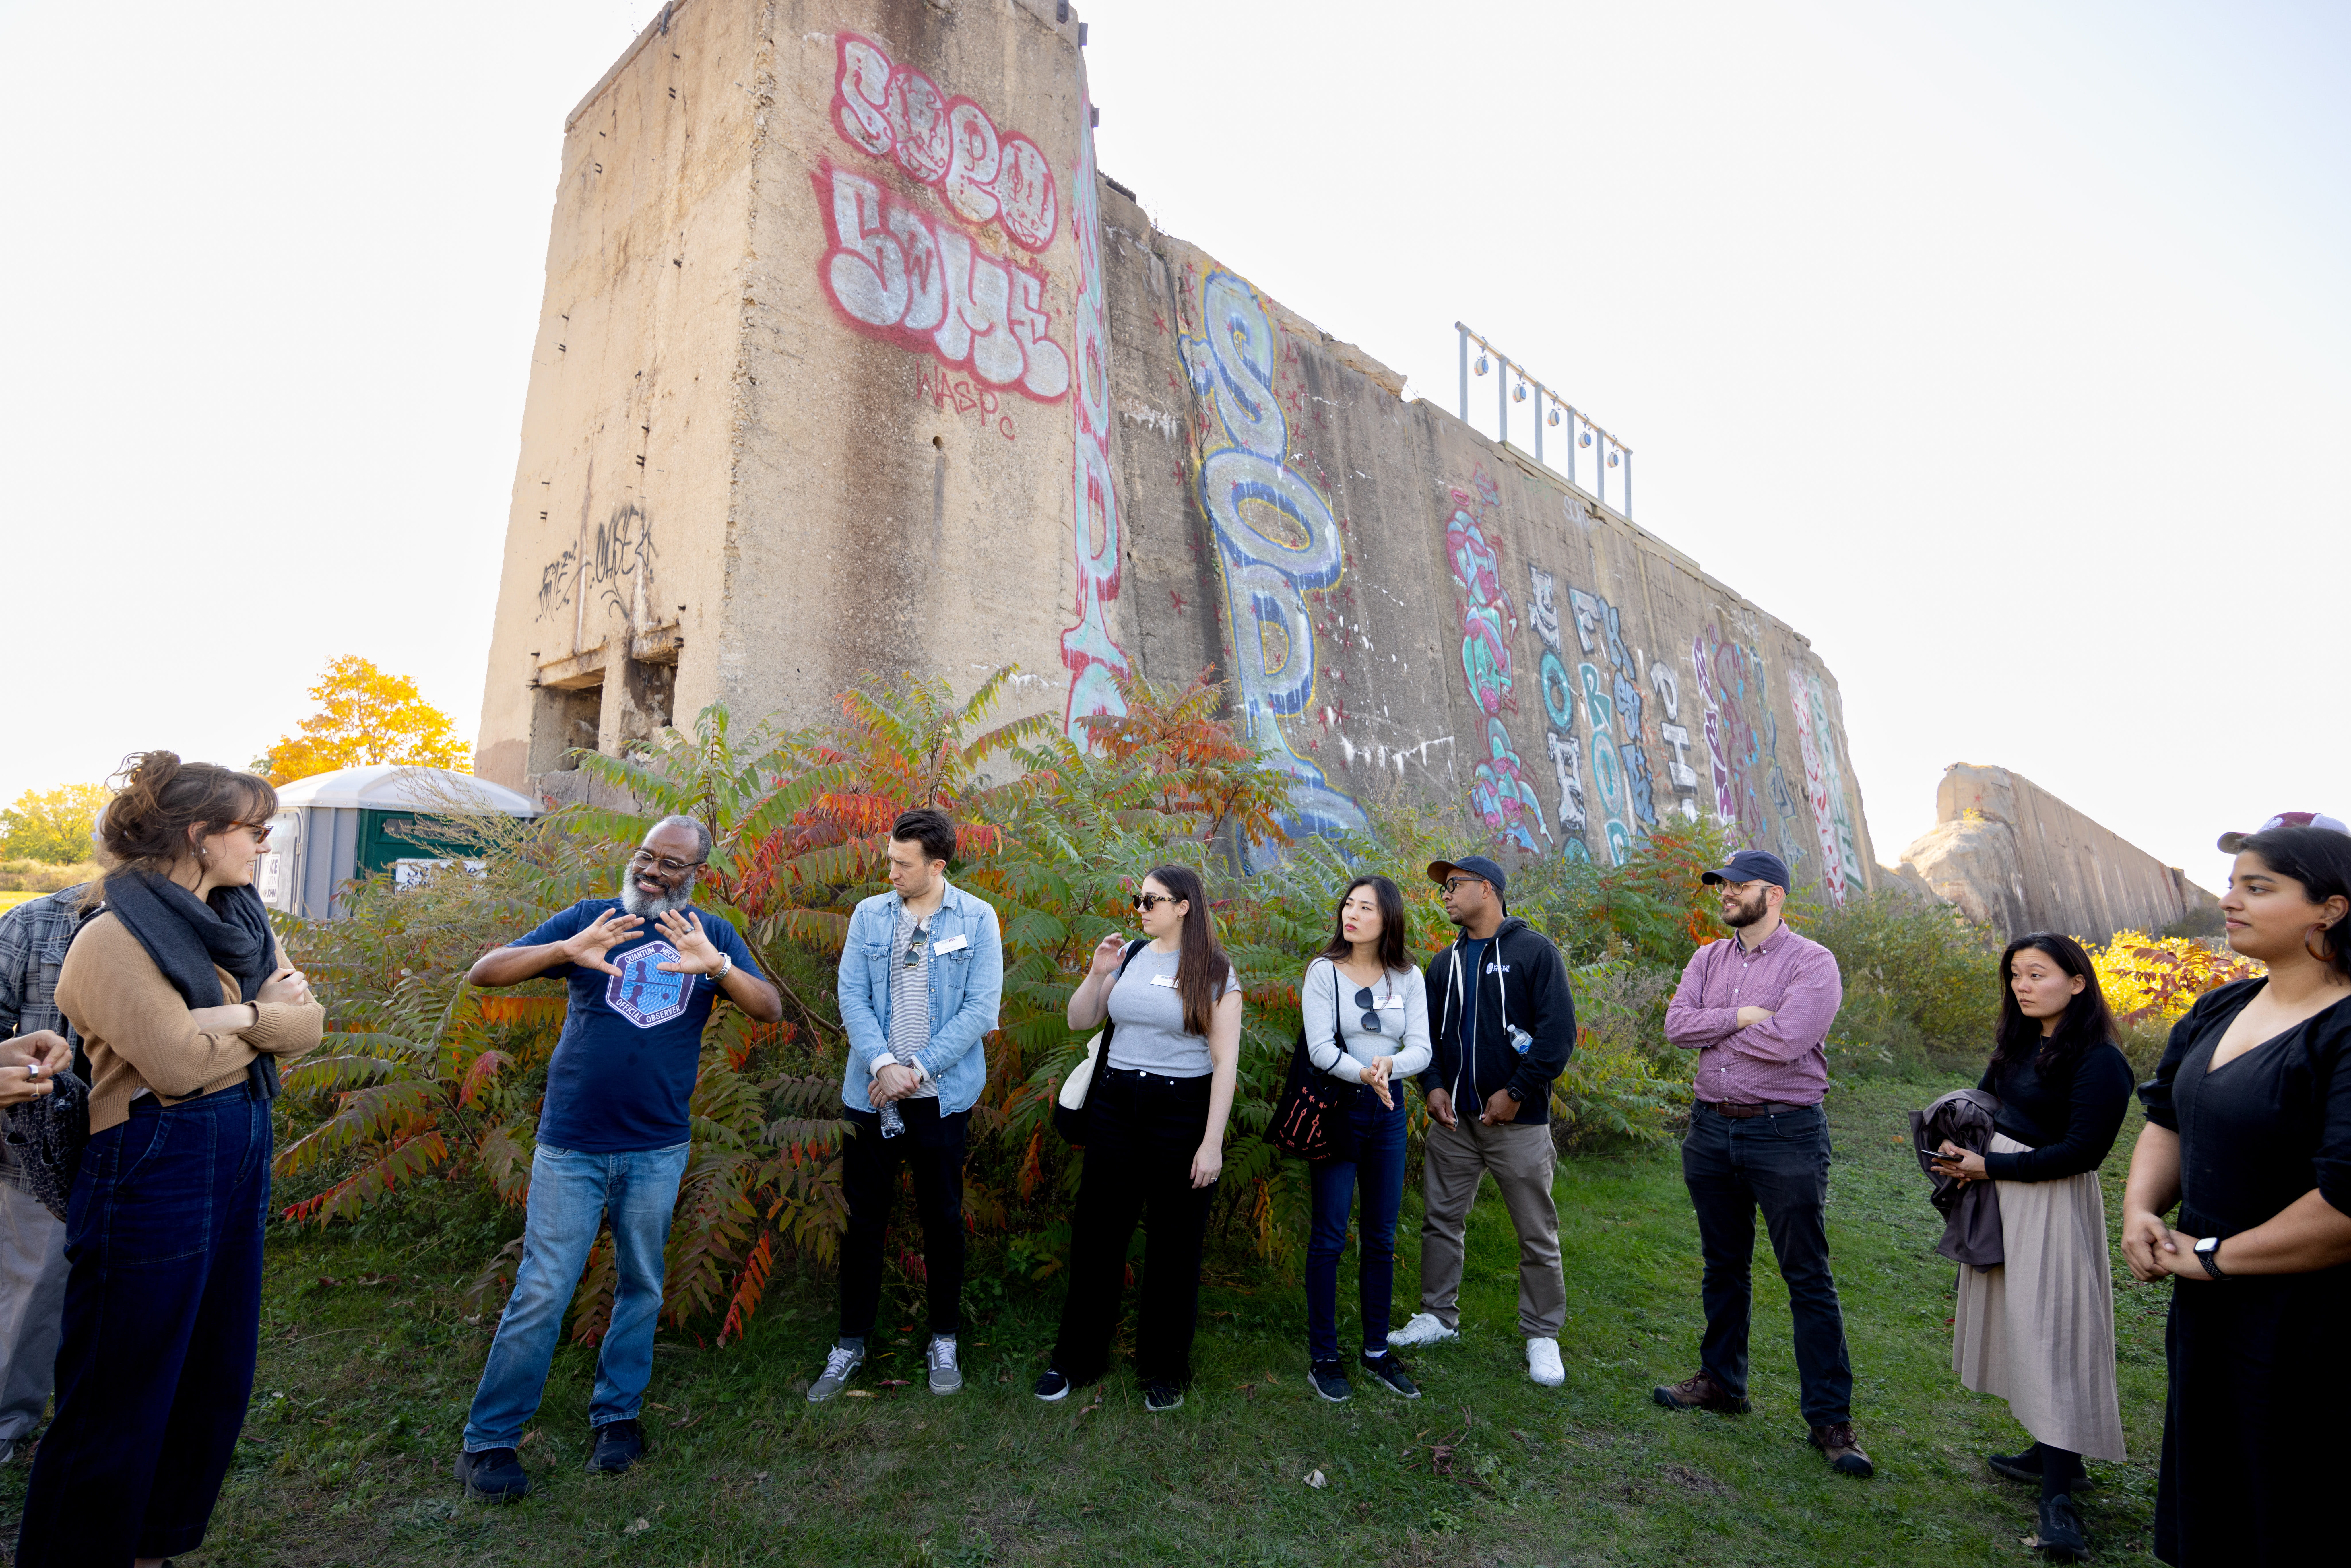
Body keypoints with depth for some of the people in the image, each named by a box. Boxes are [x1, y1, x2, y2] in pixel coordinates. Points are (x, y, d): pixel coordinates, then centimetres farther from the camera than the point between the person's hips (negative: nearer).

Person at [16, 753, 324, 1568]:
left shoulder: (242, 920, 9)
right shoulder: (115, 939, -14)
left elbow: (308, 1024, 2)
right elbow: (178, 1063, -20)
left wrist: (232, 1017, -15)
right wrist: (266, 1014, -6)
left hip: (241, 1163, 8)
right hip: (153, 1168, -8)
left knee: (218, 1377, 18)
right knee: (121, 1396, 5)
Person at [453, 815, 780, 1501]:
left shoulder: (712, 936, 3)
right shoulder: (590, 919, -1)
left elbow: (771, 1009, -8)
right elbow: (483, 971, -7)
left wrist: (717, 966, -27)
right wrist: (565, 950, -26)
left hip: (659, 1150, 2)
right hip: (572, 1146, -2)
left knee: (642, 1288, 14)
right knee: (541, 1295, 2)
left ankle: (617, 1415, 32)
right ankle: (488, 1441, 19)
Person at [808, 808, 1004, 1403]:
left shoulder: (977, 920, -4)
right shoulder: (869, 915, 3)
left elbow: (982, 1008, -8)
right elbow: (852, 995, -2)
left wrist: (918, 1068, -13)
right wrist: (883, 1064, -16)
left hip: (943, 1097, -2)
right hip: (873, 1093, 2)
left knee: (943, 1219, 10)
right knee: (864, 1220, 11)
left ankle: (944, 1341, 28)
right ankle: (850, 1343, 29)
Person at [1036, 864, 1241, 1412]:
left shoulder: (1216, 972, -6)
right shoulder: (1130, 957, 5)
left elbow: (1225, 1061, -9)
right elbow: (1079, 1021, 10)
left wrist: (1213, 1142, -13)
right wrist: (1097, 973, -7)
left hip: (1182, 1112, -4)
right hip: (1115, 1105, 4)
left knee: (1173, 1245, 8)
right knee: (1096, 1233, 10)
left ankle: (1164, 1369, 27)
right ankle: (1077, 1358, 27)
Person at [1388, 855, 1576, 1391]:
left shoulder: (1534, 951, -7)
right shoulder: (1445, 963, 12)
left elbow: (1559, 1031, -12)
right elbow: (1426, 1031, 15)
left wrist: (1516, 1092, -14)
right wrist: (1433, 1086, -1)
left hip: (1518, 1121, -5)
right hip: (1454, 1120, 5)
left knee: (1537, 1234, 4)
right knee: (1441, 1221, 11)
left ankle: (1542, 1335, 20)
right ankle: (1439, 1316, 27)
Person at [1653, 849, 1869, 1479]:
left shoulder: (1812, 963, -10)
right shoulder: (1709, 959, 8)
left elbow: (1785, 1040, -24)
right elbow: (1676, 1024, -5)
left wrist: (1713, 1030, -10)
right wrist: (1743, 1017, -16)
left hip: (1785, 1135, -6)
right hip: (1711, 1129, 6)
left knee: (1808, 1279, 2)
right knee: (1723, 1266, 18)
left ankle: (1831, 1420, 13)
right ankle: (1722, 1381, 33)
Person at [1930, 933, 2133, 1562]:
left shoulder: (2099, 1061, -16)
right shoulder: (2021, 1042, 7)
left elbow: (2082, 1151, -19)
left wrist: (1991, 1167, -16)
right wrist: (1960, 1145, -2)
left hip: (2052, 1208, -8)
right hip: (2000, 1199, 8)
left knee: (2052, 1336, -6)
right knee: (2021, 1327, 15)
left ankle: (2058, 1498, -1)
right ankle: (2052, 1456, 28)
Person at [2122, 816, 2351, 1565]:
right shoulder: (2221, 1010, 5)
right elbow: (2168, 1116, 13)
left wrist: (2216, 1256, -18)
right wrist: (2140, 1210, -2)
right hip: (2206, 1310, 7)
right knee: (2206, 1500, 23)